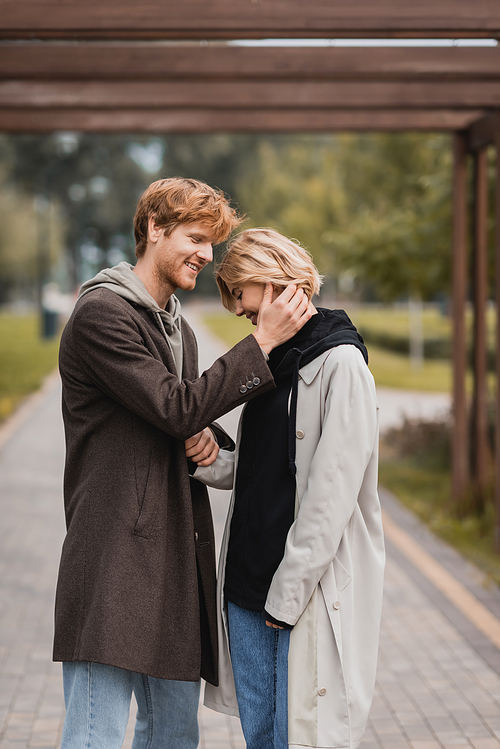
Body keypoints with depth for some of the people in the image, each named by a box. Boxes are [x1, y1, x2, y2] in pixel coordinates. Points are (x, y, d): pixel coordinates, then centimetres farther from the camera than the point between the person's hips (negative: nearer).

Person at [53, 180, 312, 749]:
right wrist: (263, 340, -13)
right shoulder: (101, 313, -8)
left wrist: (206, 436, 4)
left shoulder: (179, 330, 22)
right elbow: (175, 407, -16)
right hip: (115, 557, -9)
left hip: (178, 559, 9)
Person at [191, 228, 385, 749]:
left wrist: (288, 593, -17)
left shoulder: (340, 364, -13)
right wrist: (203, 460, -3)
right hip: (248, 585, 8)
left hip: (312, 588, -8)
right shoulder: (271, 359, 14)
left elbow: (331, 494, -17)